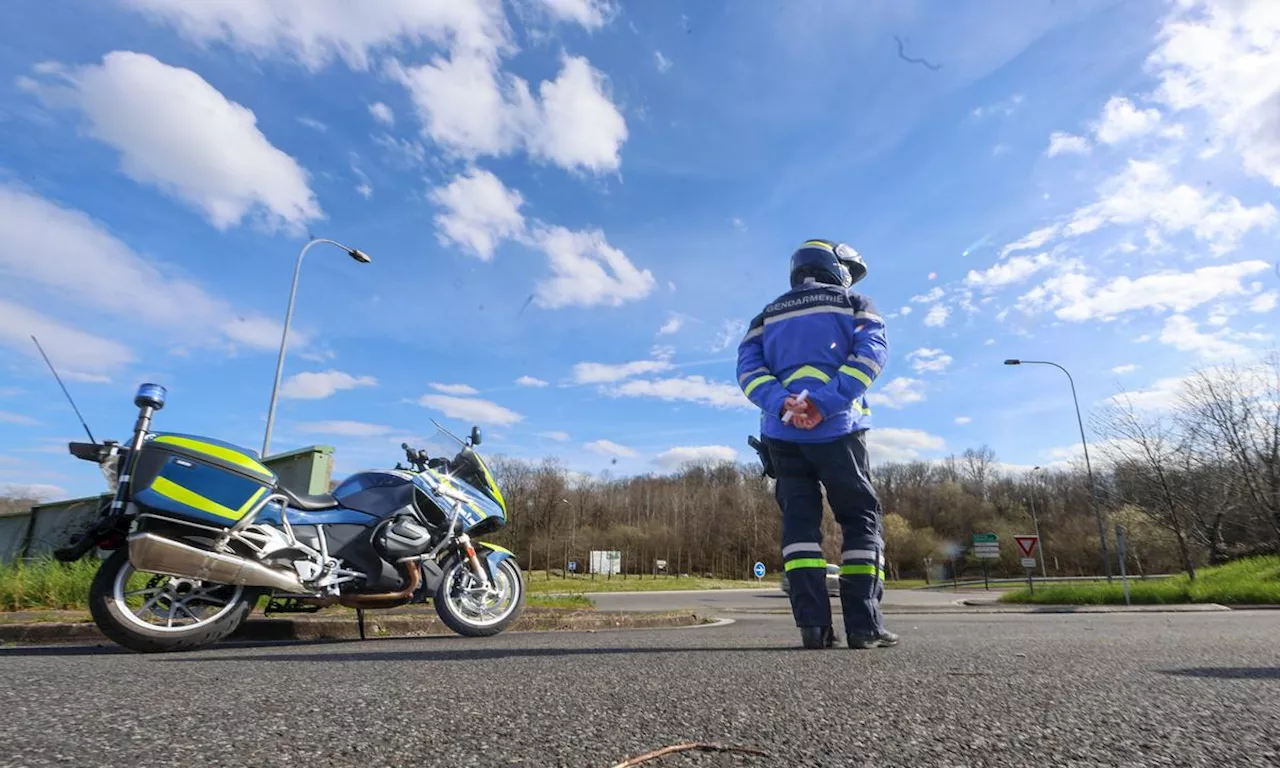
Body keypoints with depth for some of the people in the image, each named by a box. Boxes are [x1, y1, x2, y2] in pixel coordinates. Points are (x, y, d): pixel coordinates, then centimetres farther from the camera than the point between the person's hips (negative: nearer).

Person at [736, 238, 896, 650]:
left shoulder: (767, 316, 21)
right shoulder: (854, 304, 13)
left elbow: (748, 368, 4)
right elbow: (871, 351, -7)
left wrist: (782, 404, -10)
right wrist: (825, 402, -16)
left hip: (782, 434, 3)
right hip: (836, 430, -2)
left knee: (799, 520, 4)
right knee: (861, 519, 5)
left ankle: (813, 622, -5)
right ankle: (864, 624, -1)